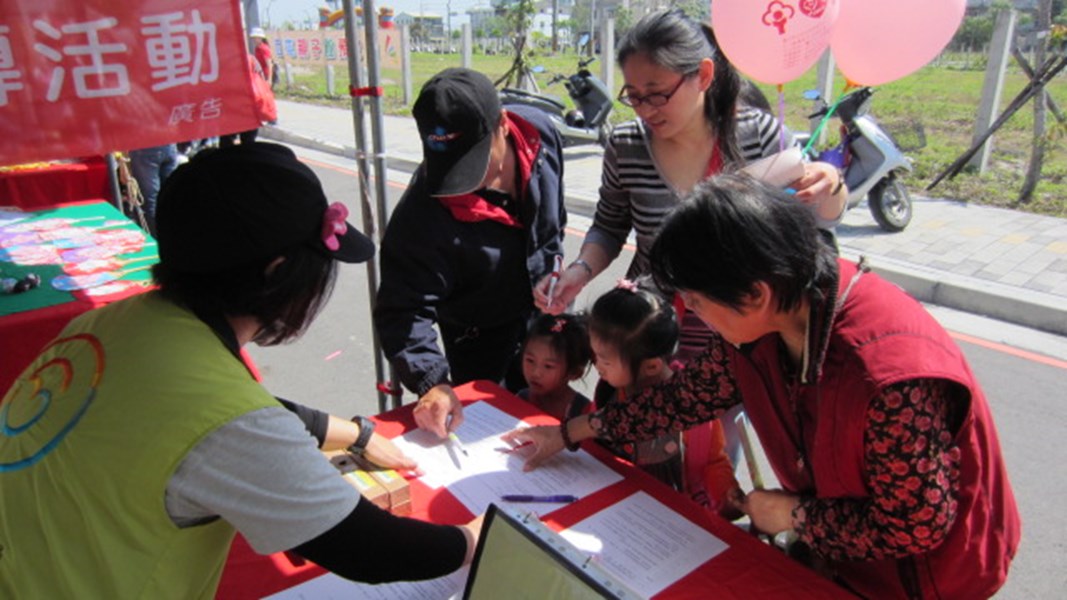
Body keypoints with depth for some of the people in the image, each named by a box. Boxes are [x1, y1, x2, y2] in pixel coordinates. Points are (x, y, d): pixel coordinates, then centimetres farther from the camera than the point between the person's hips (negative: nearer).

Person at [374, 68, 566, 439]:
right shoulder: (423, 215, -37)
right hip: (480, 338, -4)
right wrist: (431, 382, -44)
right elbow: (402, 310, -32)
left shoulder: (540, 131, -21)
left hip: (545, 309, 5)